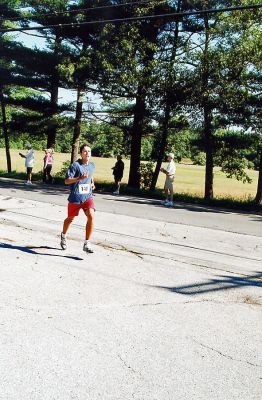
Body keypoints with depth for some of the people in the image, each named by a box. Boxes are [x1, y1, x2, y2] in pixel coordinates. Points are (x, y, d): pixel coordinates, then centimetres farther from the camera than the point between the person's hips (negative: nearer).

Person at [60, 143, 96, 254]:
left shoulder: (92, 165, 6)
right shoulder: (75, 165, -12)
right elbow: (66, 181, -17)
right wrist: (80, 178, -27)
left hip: (88, 196, 3)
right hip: (75, 197, -3)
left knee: (91, 216, -20)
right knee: (70, 219, 16)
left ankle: (87, 244, -13)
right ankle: (63, 235, 47)